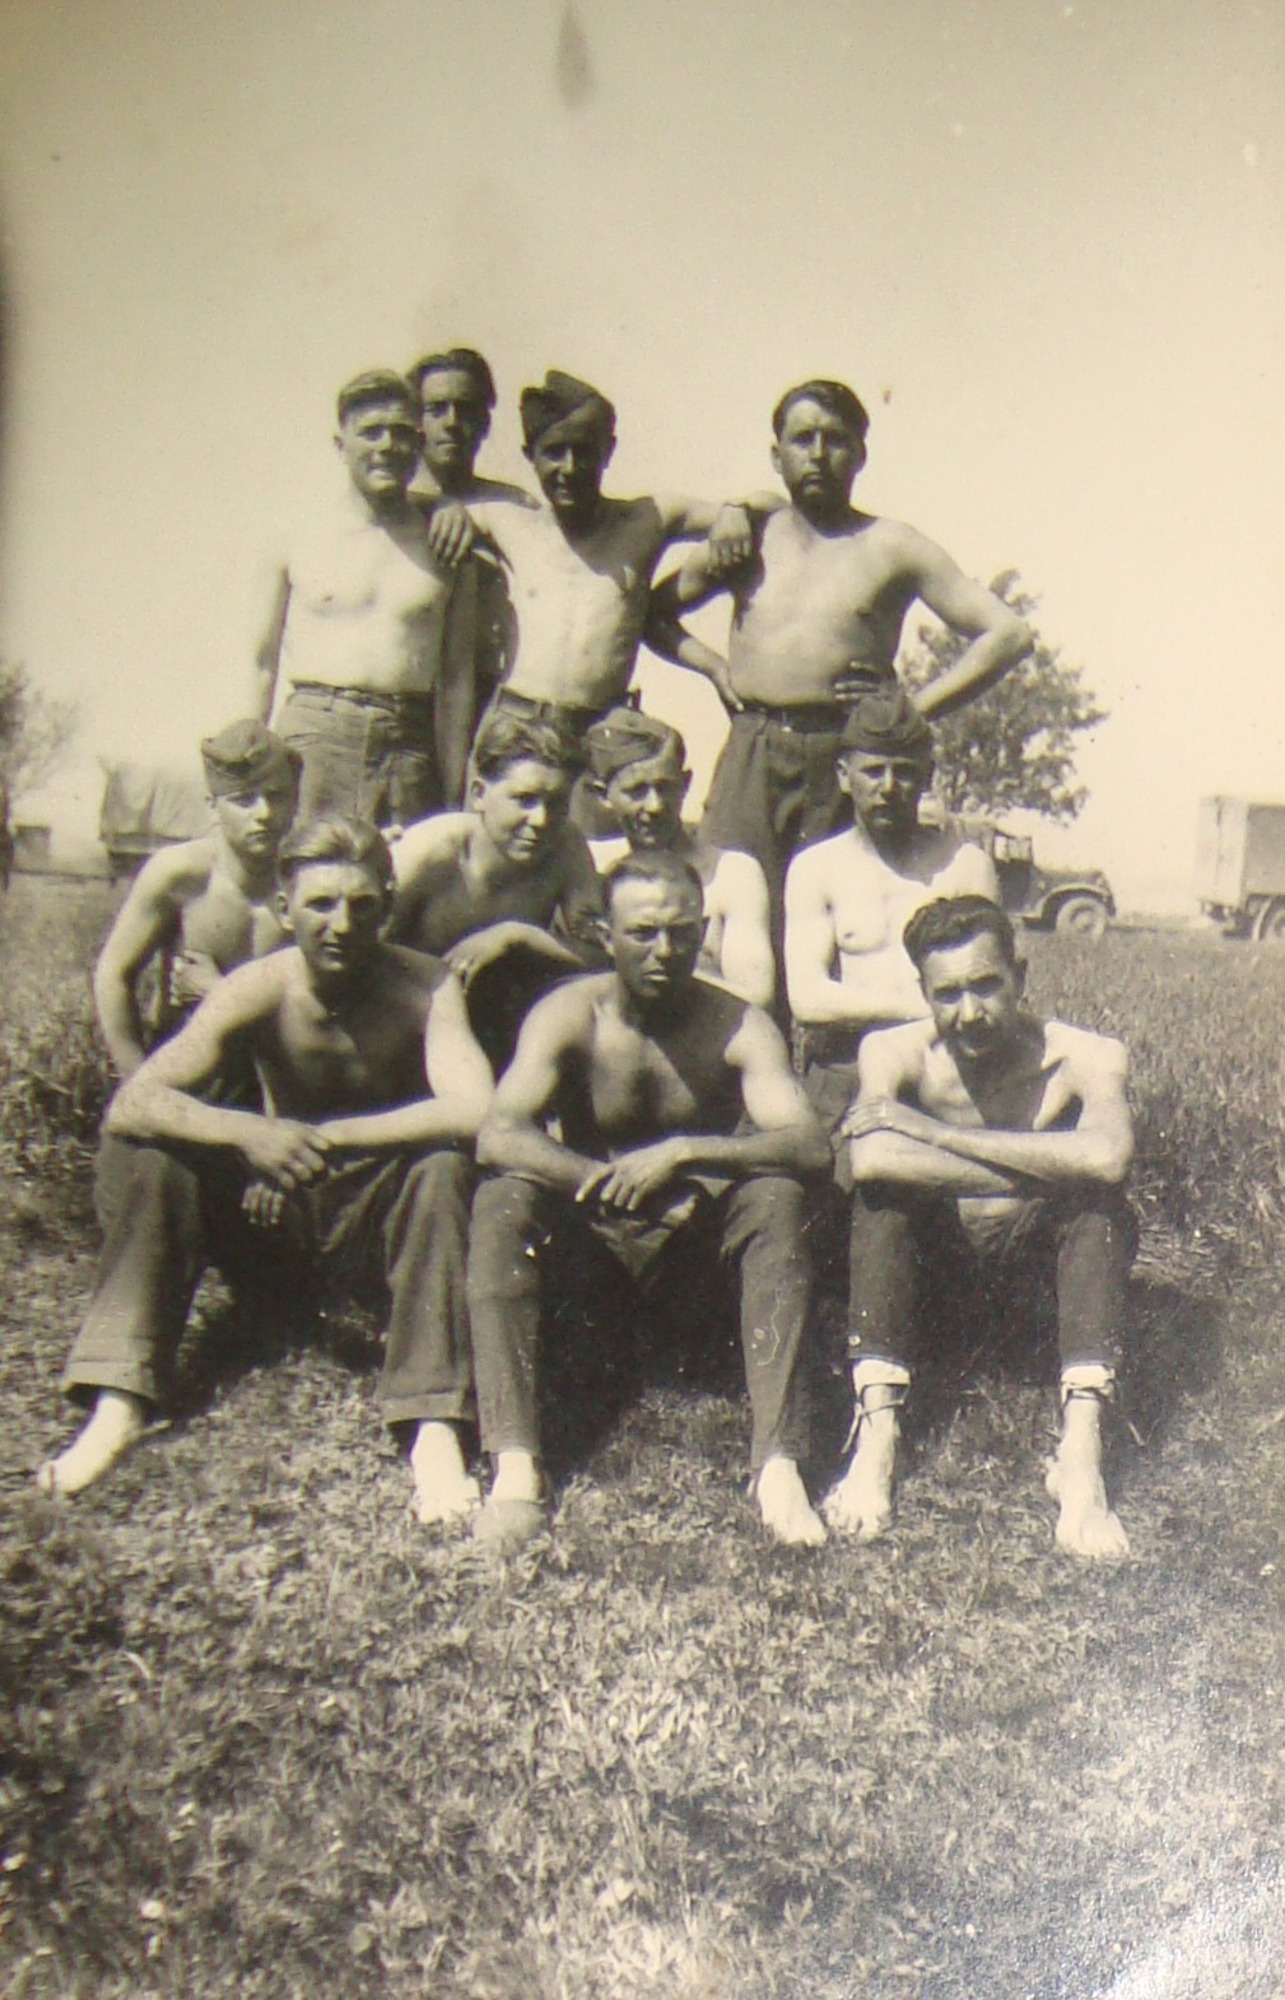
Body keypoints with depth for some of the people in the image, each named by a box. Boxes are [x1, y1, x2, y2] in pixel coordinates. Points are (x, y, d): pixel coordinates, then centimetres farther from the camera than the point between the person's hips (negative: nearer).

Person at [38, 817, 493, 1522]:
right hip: (275, 1216, 2)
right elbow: (130, 1104, -27)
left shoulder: (424, 989, -19)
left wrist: (324, 1138, -36)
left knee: (446, 1163, -33)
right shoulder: (257, 991, -16)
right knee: (141, 1153, -20)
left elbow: (474, 1112, -36)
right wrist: (247, 1131, -45)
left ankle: (434, 1424, -34)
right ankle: (120, 1405, -23)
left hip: (379, 1214, -1)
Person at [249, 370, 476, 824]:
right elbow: (263, 660, 9)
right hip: (313, 738, -1)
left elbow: (457, 676, 9)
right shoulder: (299, 539, 5)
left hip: (410, 742, 1)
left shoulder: (443, 540, 9)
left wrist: (454, 795, 6)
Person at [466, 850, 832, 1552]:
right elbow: (498, 1137, -27)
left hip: (697, 1237, 0)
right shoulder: (569, 1015, -13)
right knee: (502, 1202, -29)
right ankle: (515, 1465, -34)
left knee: (778, 1201, -28)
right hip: (586, 1239, 0)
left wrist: (683, 1153, -37)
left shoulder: (738, 1026, -12)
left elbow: (809, 1145, -26)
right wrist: (612, 1182, -37)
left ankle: (779, 1464, -31)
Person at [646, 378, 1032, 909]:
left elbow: (1008, 633, 4)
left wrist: (916, 709, -3)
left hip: (848, 759, -2)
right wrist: (713, 665, 11)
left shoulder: (892, 547, 8)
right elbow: (652, 612, 27)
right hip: (751, 752, 2)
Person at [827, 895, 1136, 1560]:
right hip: (932, 1255, 0)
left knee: (1102, 1209, -29)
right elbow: (869, 1158, -39)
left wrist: (933, 1131, -37)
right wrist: (1037, 1175, -37)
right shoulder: (894, 1052, -19)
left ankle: (1081, 1450, -35)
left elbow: (1108, 1156, -44)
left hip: (1035, 1257, 0)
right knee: (882, 1194, -29)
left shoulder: (1084, 1057, -22)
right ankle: (876, 1434, -34)